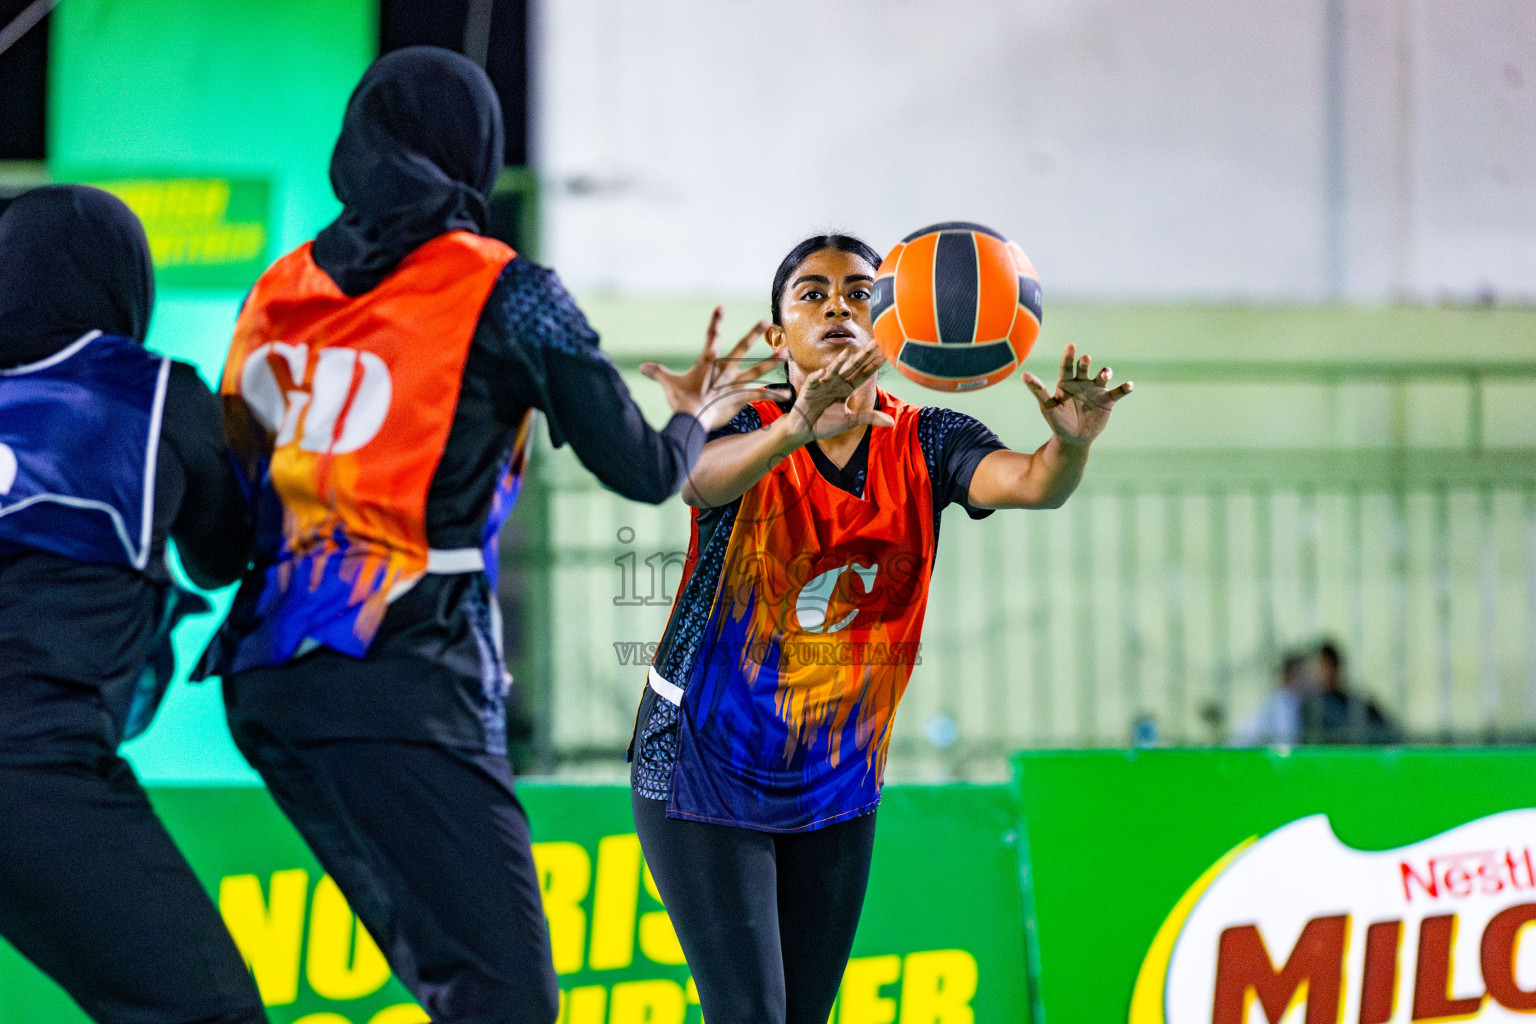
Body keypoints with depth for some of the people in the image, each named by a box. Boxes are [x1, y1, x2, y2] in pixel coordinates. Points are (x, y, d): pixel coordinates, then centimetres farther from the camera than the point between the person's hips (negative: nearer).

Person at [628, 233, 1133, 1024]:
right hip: (706, 770, -4)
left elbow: (1028, 482, -24)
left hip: (838, 782, 5)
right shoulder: (746, 427, -13)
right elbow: (699, 478, -37)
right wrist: (797, 428, -58)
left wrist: (1070, 444, -48)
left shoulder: (925, 445, -4)